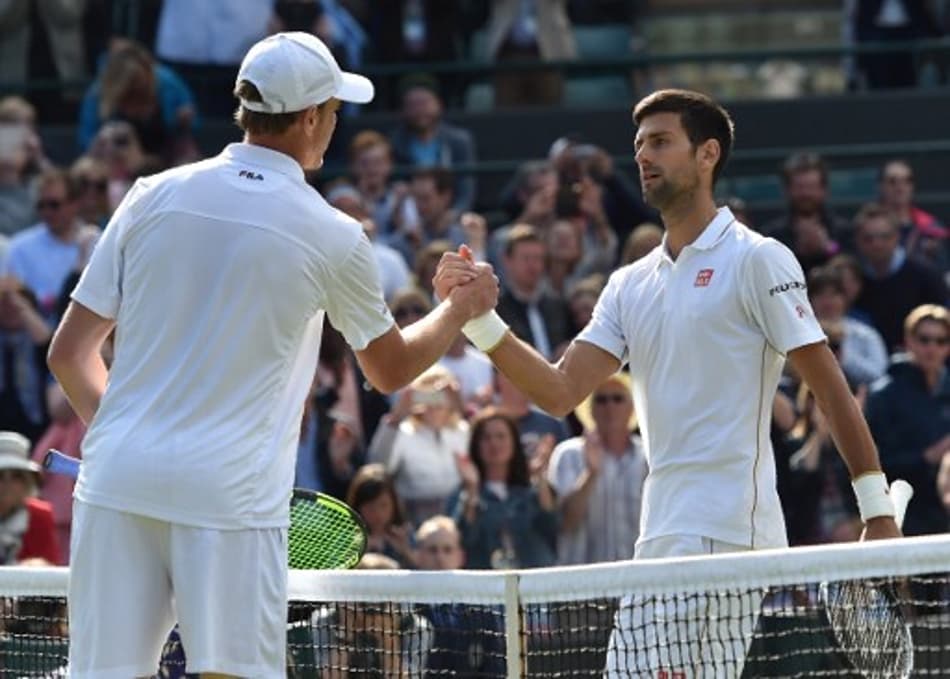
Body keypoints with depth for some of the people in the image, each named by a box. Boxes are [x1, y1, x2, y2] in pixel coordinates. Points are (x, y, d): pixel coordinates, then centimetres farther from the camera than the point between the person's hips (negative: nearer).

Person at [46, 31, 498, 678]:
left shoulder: (154, 196, 7)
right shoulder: (331, 237, 0)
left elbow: (70, 352, 9)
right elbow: (391, 369, 18)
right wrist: (460, 308, 36)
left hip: (118, 480, 3)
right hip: (231, 497, -3)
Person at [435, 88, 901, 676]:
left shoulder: (757, 260, -3)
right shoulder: (631, 285, 17)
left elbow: (831, 389, -5)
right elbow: (561, 393, 8)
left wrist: (879, 512, -9)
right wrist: (479, 318, -4)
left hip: (727, 534, -7)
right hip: (661, 537, 7)